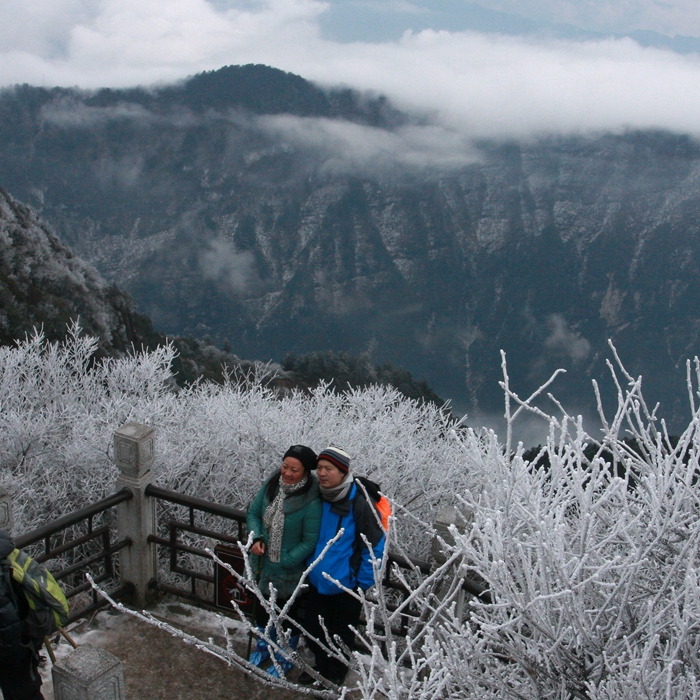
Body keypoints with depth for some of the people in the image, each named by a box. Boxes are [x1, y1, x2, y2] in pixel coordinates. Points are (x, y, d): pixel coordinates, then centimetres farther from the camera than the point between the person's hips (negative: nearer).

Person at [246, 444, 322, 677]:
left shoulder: (311, 501, -28)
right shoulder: (271, 485, -11)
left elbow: (310, 542, -21)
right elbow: (253, 513, 2)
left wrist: (283, 562, -21)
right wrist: (256, 538, -15)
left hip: (290, 571, -5)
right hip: (263, 565, 5)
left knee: (287, 614, 18)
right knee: (262, 608, 27)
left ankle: (285, 657, 43)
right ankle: (263, 646, 54)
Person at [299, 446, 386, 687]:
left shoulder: (359, 504, -23)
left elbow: (375, 546, -15)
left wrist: (363, 583, -12)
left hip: (346, 586, -5)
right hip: (316, 581, 5)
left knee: (341, 634, 14)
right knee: (314, 630, 20)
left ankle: (335, 675, 38)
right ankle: (319, 665, 45)